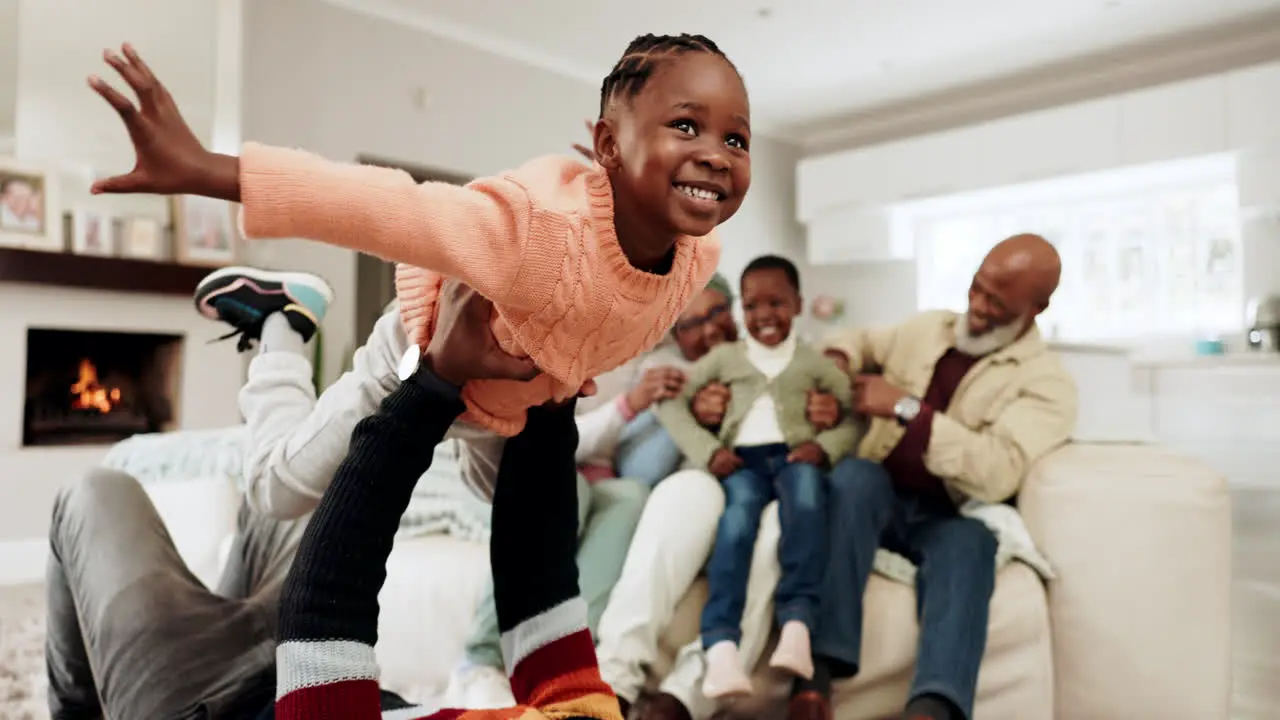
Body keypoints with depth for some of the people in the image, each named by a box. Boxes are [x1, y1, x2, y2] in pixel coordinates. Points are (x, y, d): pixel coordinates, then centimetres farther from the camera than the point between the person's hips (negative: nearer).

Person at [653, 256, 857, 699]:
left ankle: (796, 623, -44)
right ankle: (721, 646, -46)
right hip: (742, 458, 0)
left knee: (806, 494, -37)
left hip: (794, 456, 1)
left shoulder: (814, 362, 19)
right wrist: (707, 449, -5)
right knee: (740, 510, -35)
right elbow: (671, 400, 10)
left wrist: (826, 445, -8)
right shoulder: (725, 356, 19)